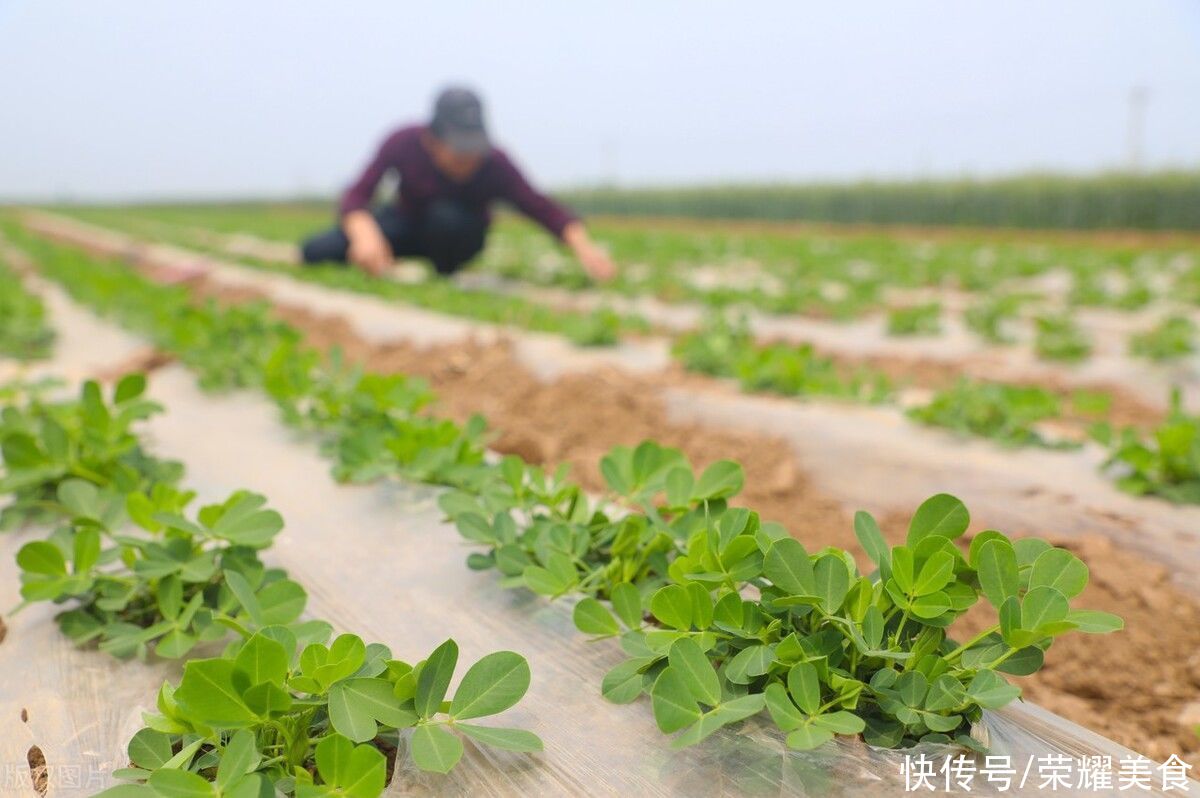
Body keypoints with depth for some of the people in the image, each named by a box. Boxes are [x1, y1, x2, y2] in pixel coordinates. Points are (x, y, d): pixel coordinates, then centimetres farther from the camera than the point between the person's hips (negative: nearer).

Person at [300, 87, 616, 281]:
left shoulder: (494, 164, -30)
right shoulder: (405, 143, -28)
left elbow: (544, 209, -37)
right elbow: (357, 195, -32)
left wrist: (583, 247, -56)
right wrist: (366, 235, -54)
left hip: (459, 234, -1)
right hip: (406, 221, 1)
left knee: (446, 216, -39)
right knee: (316, 251, -19)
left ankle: (444, 278, -6)